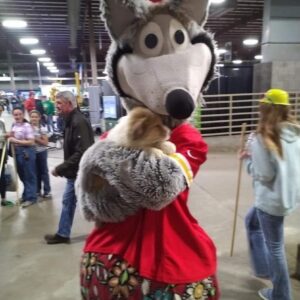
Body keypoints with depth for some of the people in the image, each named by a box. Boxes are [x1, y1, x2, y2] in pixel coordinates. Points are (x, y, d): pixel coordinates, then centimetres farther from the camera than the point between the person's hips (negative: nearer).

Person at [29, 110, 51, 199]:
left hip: (41, 152, -3)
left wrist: (36, 139, -19)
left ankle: (47, 191, 11)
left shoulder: (42, 129, -8)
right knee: (35, 172, 12)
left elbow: (45, 142, -11)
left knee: (44, 171, 4)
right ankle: (37, 190, 24)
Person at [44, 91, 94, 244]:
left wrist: (60, 168, -23)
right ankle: (63, 234, 31)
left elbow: (81, 153, -29)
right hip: (75, 172, 10)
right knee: (68, 201, 18)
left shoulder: (79, 122, -22)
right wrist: (63, 169, 11)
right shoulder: (71, 121, 10)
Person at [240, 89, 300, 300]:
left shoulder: (262, 139, -22)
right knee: (252, 220, 28)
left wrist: (249, 159, -4)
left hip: (273, 200, -8)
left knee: (275, 247, 12)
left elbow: (264, 176, -20)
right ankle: (265, 268, 37)